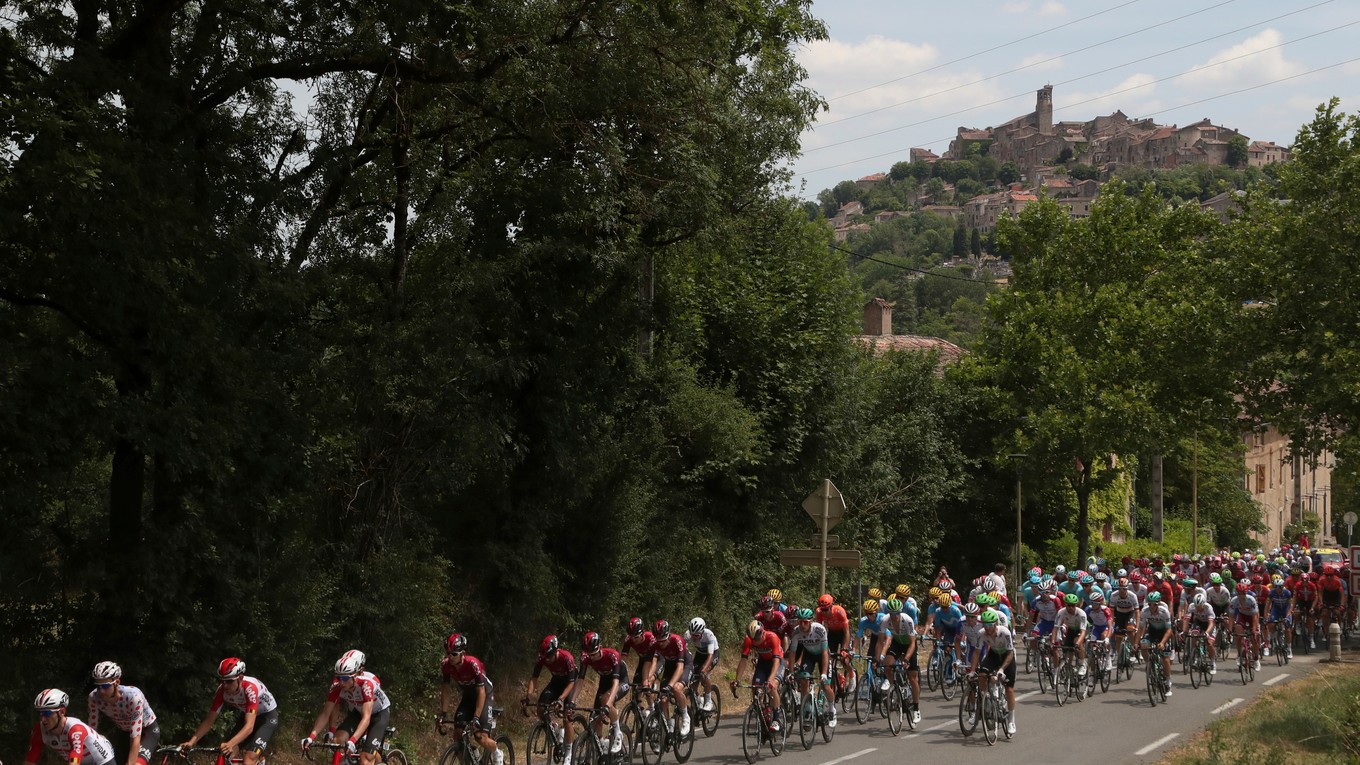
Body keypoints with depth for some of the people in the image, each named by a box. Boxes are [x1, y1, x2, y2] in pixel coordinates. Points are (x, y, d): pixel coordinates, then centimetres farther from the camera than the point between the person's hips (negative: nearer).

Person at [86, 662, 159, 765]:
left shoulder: (133, 696, -36)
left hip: (147, 730, -5)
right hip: (122, 731, 5)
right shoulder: (94, 697, -23)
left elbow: (135, 739, -37)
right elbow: (91, 731, -18)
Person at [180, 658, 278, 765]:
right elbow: (209, 720, -15)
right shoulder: (222, 691, -21)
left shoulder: (249, 688, -38)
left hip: (268, 716, -6)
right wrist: (191, 742, -29)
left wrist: (230, 744, -59)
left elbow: (249, 726, -44)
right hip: (247, 715, 6)